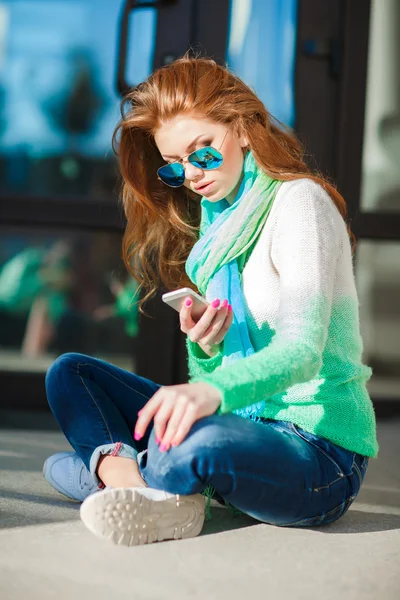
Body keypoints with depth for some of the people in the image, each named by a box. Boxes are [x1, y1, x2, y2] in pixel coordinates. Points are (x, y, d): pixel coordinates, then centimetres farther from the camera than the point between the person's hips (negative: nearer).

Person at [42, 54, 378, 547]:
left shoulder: (299, 201, -9)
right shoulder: (216, 223, 15)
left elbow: (302, 349, -24)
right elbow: (214, 377, 12)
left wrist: (214, 391, -43)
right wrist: (204, 350, -12)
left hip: (321, 450, -8)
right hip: (245, 426, 8)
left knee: (201, 442, -40)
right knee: (68, 372, 5)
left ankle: (101, 462, -9)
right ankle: (145, 485, -21)